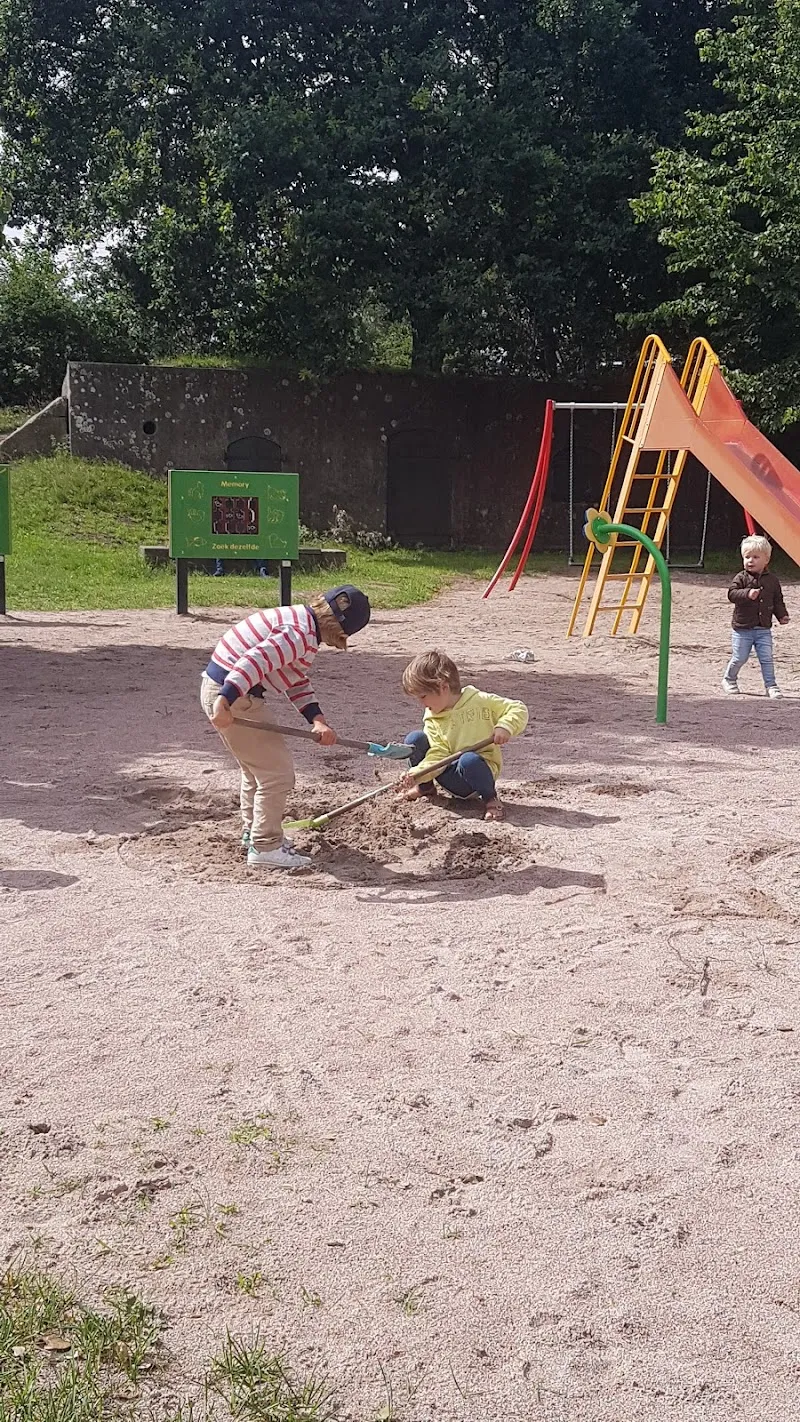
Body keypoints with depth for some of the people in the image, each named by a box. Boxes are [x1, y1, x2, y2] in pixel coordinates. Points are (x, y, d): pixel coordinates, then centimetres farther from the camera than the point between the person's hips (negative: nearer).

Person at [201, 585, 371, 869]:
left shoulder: (298, 621, 14)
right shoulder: (301, 635, -19)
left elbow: (298, 684, 14)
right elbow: (254, 662, -31)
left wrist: (317, 720, 2)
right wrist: (224, 703, -37)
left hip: (218, 689, 11)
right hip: (230, 694, -11)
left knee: (257, 769, 26)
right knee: (277, 772, -2)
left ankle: (253, 832, 40)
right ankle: (265, 848, 5)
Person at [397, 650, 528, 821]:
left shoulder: (481, 701, -9)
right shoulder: (432, 719, 2)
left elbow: (518, 709, -6)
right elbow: (438, 755, -8)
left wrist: (505, 726, -25)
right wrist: (415, 775, -23)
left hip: (479, 769, -4)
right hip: (450, 776, 4)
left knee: (469, 760, -40)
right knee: (414, 740, -12)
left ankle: (490, 798, -11)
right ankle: (425, 787, 12)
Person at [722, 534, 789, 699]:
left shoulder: (772, 580, 4)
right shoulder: (741, 578, -6)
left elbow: (778, 600, 12)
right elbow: (732, 594, -18)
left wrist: (782, 615, -2)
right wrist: (747, 594, -34)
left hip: (763, 629, 2)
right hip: (742, 628, -2)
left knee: (767, 659, -2)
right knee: (739, 658, 4)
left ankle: (771, 685, 7)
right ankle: (729, 679, 27)